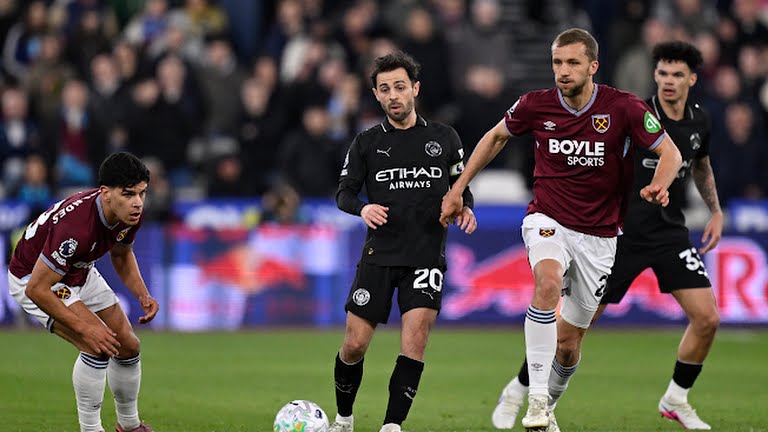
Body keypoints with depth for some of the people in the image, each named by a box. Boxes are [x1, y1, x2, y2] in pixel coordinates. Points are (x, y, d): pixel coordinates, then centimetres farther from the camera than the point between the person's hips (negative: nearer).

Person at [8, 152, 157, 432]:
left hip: (80, 273, 8)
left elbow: (122, 254, 8)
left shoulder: (130, 214, -16)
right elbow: (37, 289, -35)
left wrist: (142, 294, -7)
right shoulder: (76, 225, -41)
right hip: (34, 279, -8)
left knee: (128, 347, 9)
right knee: (96, 347, -24)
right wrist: (84, 328, -32)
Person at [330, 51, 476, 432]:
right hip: (379, 255, 0)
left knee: (416, 333, -18)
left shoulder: (444, 138, 8)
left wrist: (465, 208, -7)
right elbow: (344, 193, 4)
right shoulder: (366, 143, 6)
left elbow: (461, 186, 15)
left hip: (427, 255, 0)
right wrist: (363, 208, -18)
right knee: (354, 345, -3)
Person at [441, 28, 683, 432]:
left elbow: (670, 152, -7)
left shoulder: (624, 107, -12)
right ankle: (536, 399, -34)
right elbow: (496, 137, 13)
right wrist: (458, 189, 13)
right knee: (548, 282, -34)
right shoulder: (535, 105, -6)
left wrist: (658, 185, -29)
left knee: (568, 343, 5)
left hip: (598, 235, 1)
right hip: (548, 220, -1)